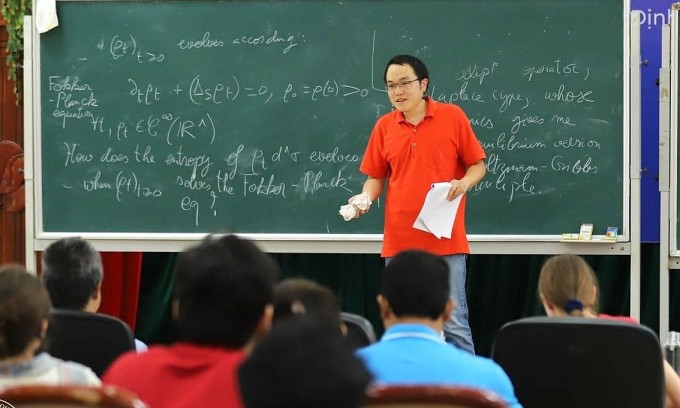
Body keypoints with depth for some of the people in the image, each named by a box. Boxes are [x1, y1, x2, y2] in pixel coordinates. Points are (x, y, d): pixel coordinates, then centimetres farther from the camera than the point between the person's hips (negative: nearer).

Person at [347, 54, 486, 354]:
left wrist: (464, 183, -16)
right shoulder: (384, 126, 8)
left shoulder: (452, 117, 0)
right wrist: (365, 197, -6)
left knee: (454, 323, -3)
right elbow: (376, 177, 14)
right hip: (399, 242, 3)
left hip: (445, 240, -3)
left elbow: (477, 166, 4)